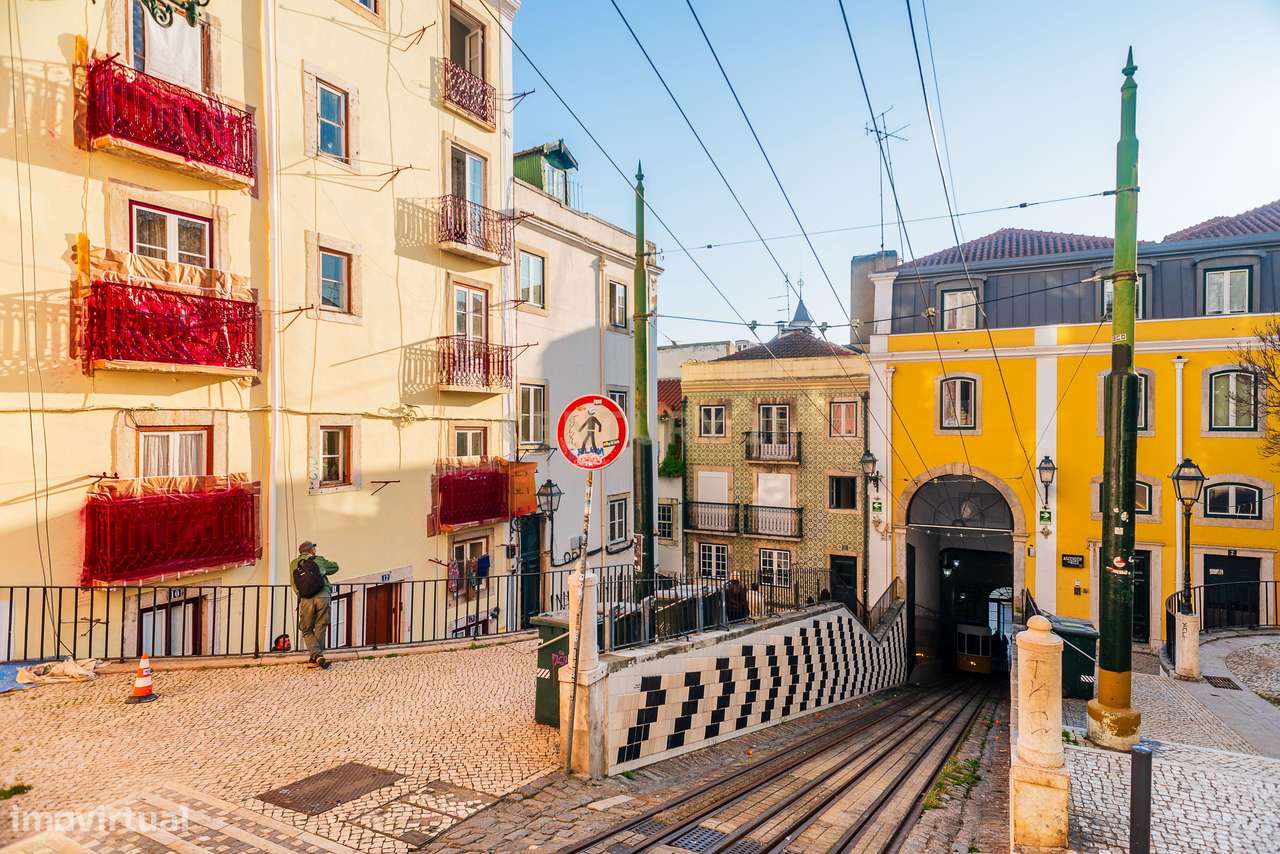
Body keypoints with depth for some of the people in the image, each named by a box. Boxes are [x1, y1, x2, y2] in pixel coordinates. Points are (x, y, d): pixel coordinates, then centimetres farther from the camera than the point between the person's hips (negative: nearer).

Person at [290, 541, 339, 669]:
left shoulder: (294, 564, 17)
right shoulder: (318, 560, 13)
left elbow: (293, 584, 27)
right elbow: (334, 567, 30)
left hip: (306, 600, 1)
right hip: (323, 596, -1)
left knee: (306, 630, 12)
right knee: (320, 628, 10)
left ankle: (317, 655, -7)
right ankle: (314, 659, 10)